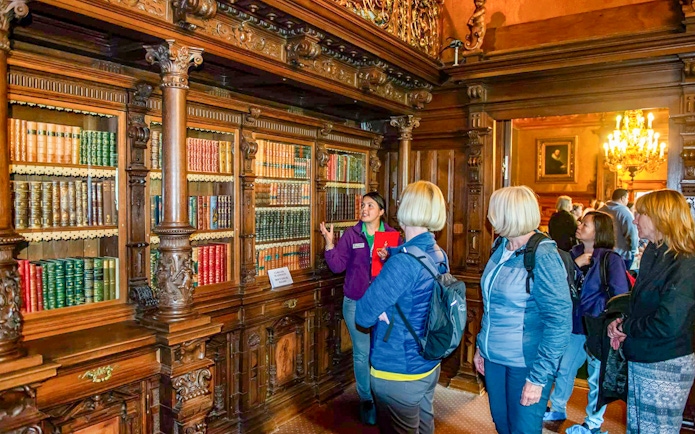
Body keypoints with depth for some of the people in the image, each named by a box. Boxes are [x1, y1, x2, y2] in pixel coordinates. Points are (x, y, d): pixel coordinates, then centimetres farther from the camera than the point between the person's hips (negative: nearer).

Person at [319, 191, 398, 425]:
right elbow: (338, 266, -6)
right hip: (356, 302, 0)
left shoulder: (392, 234, -1)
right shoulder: (351, 234, -1)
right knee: (362, 353, 8)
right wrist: (329, 243, -18)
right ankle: (366, 400, 27)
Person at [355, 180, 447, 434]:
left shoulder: (405, 262, -26)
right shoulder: (440, 256, -1)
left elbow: (364, 315, -23)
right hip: (429, 365, 8)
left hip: (398, 373, -8)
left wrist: (381, 311, -5)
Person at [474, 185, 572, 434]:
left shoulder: (543, 257, -18)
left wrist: (538, 377, -19)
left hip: (525, 364, -6)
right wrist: (481, 346, 13)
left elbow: (560, 323, -19)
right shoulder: (502, 249, 4)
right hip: (494, 358, 7)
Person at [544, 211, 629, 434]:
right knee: (563, 369, 18)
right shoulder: (574, 253, 3)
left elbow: (621, 296, -15)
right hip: (575, 325, 6)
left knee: (597, 377, 9)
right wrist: (575, 265, -15)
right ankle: (557, 409, 38)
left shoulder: (610, 259, -13)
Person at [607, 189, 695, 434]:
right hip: (639, 359, 8)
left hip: (665, 368, -8)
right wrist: (623, 324, -3)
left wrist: (624, 326, -12)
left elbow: (668, 324, -27)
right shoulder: (653, 254, 7)